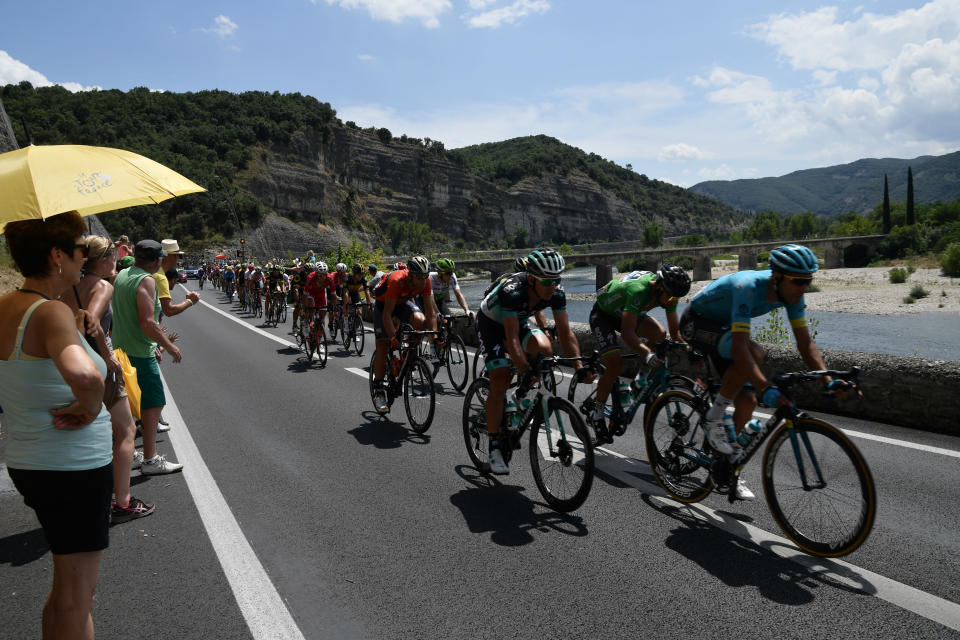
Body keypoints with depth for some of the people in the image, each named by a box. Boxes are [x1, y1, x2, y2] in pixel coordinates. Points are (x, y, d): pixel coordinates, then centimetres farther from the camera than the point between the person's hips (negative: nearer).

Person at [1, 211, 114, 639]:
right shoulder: (51, 313, -24)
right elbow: (84, 376, -43)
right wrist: (88, 409, -24)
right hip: (74, 468, -9)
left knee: (68, 588, 27)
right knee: (74, 598, 8)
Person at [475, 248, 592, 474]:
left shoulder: (556, 293, -24)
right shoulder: (512, 291, -39)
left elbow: (565, 332, -21)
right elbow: (512, 338, -42)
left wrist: (579, 367, -30)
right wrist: (524, 370, -51)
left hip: (519, 321, 4)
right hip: (490, 323, -4)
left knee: (544, 349, -27)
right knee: (500, 381, -16)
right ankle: (494, 447, -4)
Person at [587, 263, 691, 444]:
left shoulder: (668, 293, -17)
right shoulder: (638, 290, -39)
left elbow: (675, 331, -11)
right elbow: (627, 333, -46)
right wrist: (648, 355, -58)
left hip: (624, 313, 7)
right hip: (602, 314, -7)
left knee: (659, 334, -18)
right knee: (615, 365, -19)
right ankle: (597, 415, -2)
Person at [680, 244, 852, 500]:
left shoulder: (790, 292, -14)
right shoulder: (749, 288, -37)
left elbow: (805, 343, -10)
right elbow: (739, 348, -45)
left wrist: (829, 381, -22)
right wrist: (766, 389, -52)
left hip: (722, 325, 8)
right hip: (696, 322, -7)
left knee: (747, 401, -2)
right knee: (754, 352, -35)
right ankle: (716, 416, -15)